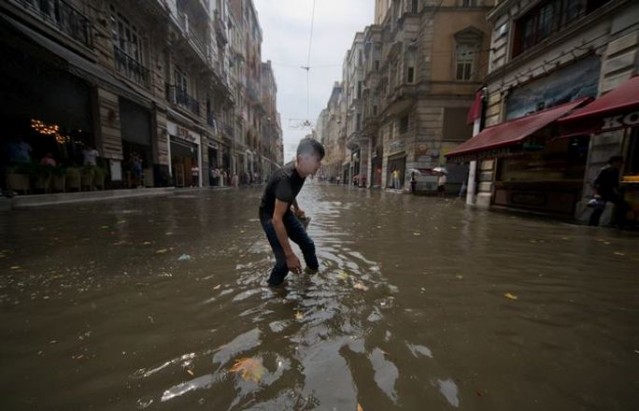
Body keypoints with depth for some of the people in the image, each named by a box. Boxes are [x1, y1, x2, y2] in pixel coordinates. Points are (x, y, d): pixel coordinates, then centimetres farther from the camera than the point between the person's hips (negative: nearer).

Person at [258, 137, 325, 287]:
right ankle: (273, 289, 14)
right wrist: (289, 254, -36)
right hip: (270, 215, -8)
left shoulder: (300, 170, -10)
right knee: (284, 260, -14)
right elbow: (277, 219, -38)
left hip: (285, 211, 8)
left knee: (308, 244, 12)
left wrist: (296, 208, 21)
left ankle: (314, 272, 38)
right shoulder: (286, 178, -37)